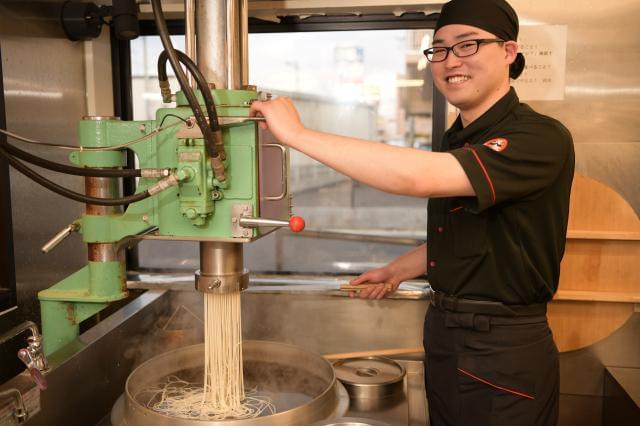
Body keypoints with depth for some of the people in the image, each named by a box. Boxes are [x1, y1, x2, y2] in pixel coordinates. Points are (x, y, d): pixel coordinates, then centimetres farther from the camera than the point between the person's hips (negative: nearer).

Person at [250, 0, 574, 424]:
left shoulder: (542, 137, -21)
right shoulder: (457, 141, 8)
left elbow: (417, 176, -35)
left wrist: (296, 133, -30)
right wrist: (396, 271, 15)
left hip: (505, 356, -8)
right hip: (444, 340, 8)